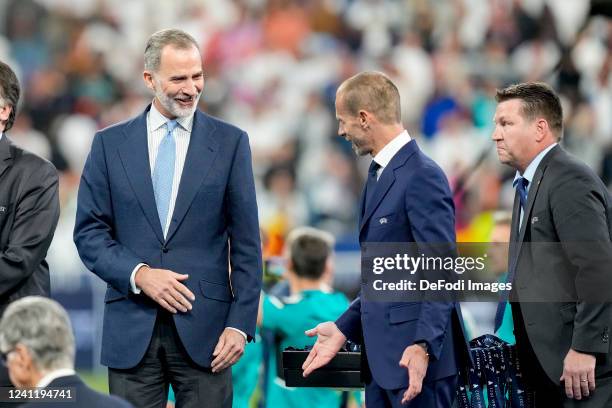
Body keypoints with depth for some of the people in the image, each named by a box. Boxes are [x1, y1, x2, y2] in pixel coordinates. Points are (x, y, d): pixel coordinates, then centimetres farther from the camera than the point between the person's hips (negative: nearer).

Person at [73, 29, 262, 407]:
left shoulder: (230, 142, 5)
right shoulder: (110, 143, 7)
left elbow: (246, 244, 4)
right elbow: (89, 233, 5)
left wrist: (240, 323, -4)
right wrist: (139, 274, -11)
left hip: (204, 327, -1)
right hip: (131, 330, 1)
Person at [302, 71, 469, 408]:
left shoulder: (422, 177, -14)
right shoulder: (379, 174, 16)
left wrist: (423, 346, -27)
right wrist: (344, 328, 18)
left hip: (416, 358, -10)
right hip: (383, 356, 10)